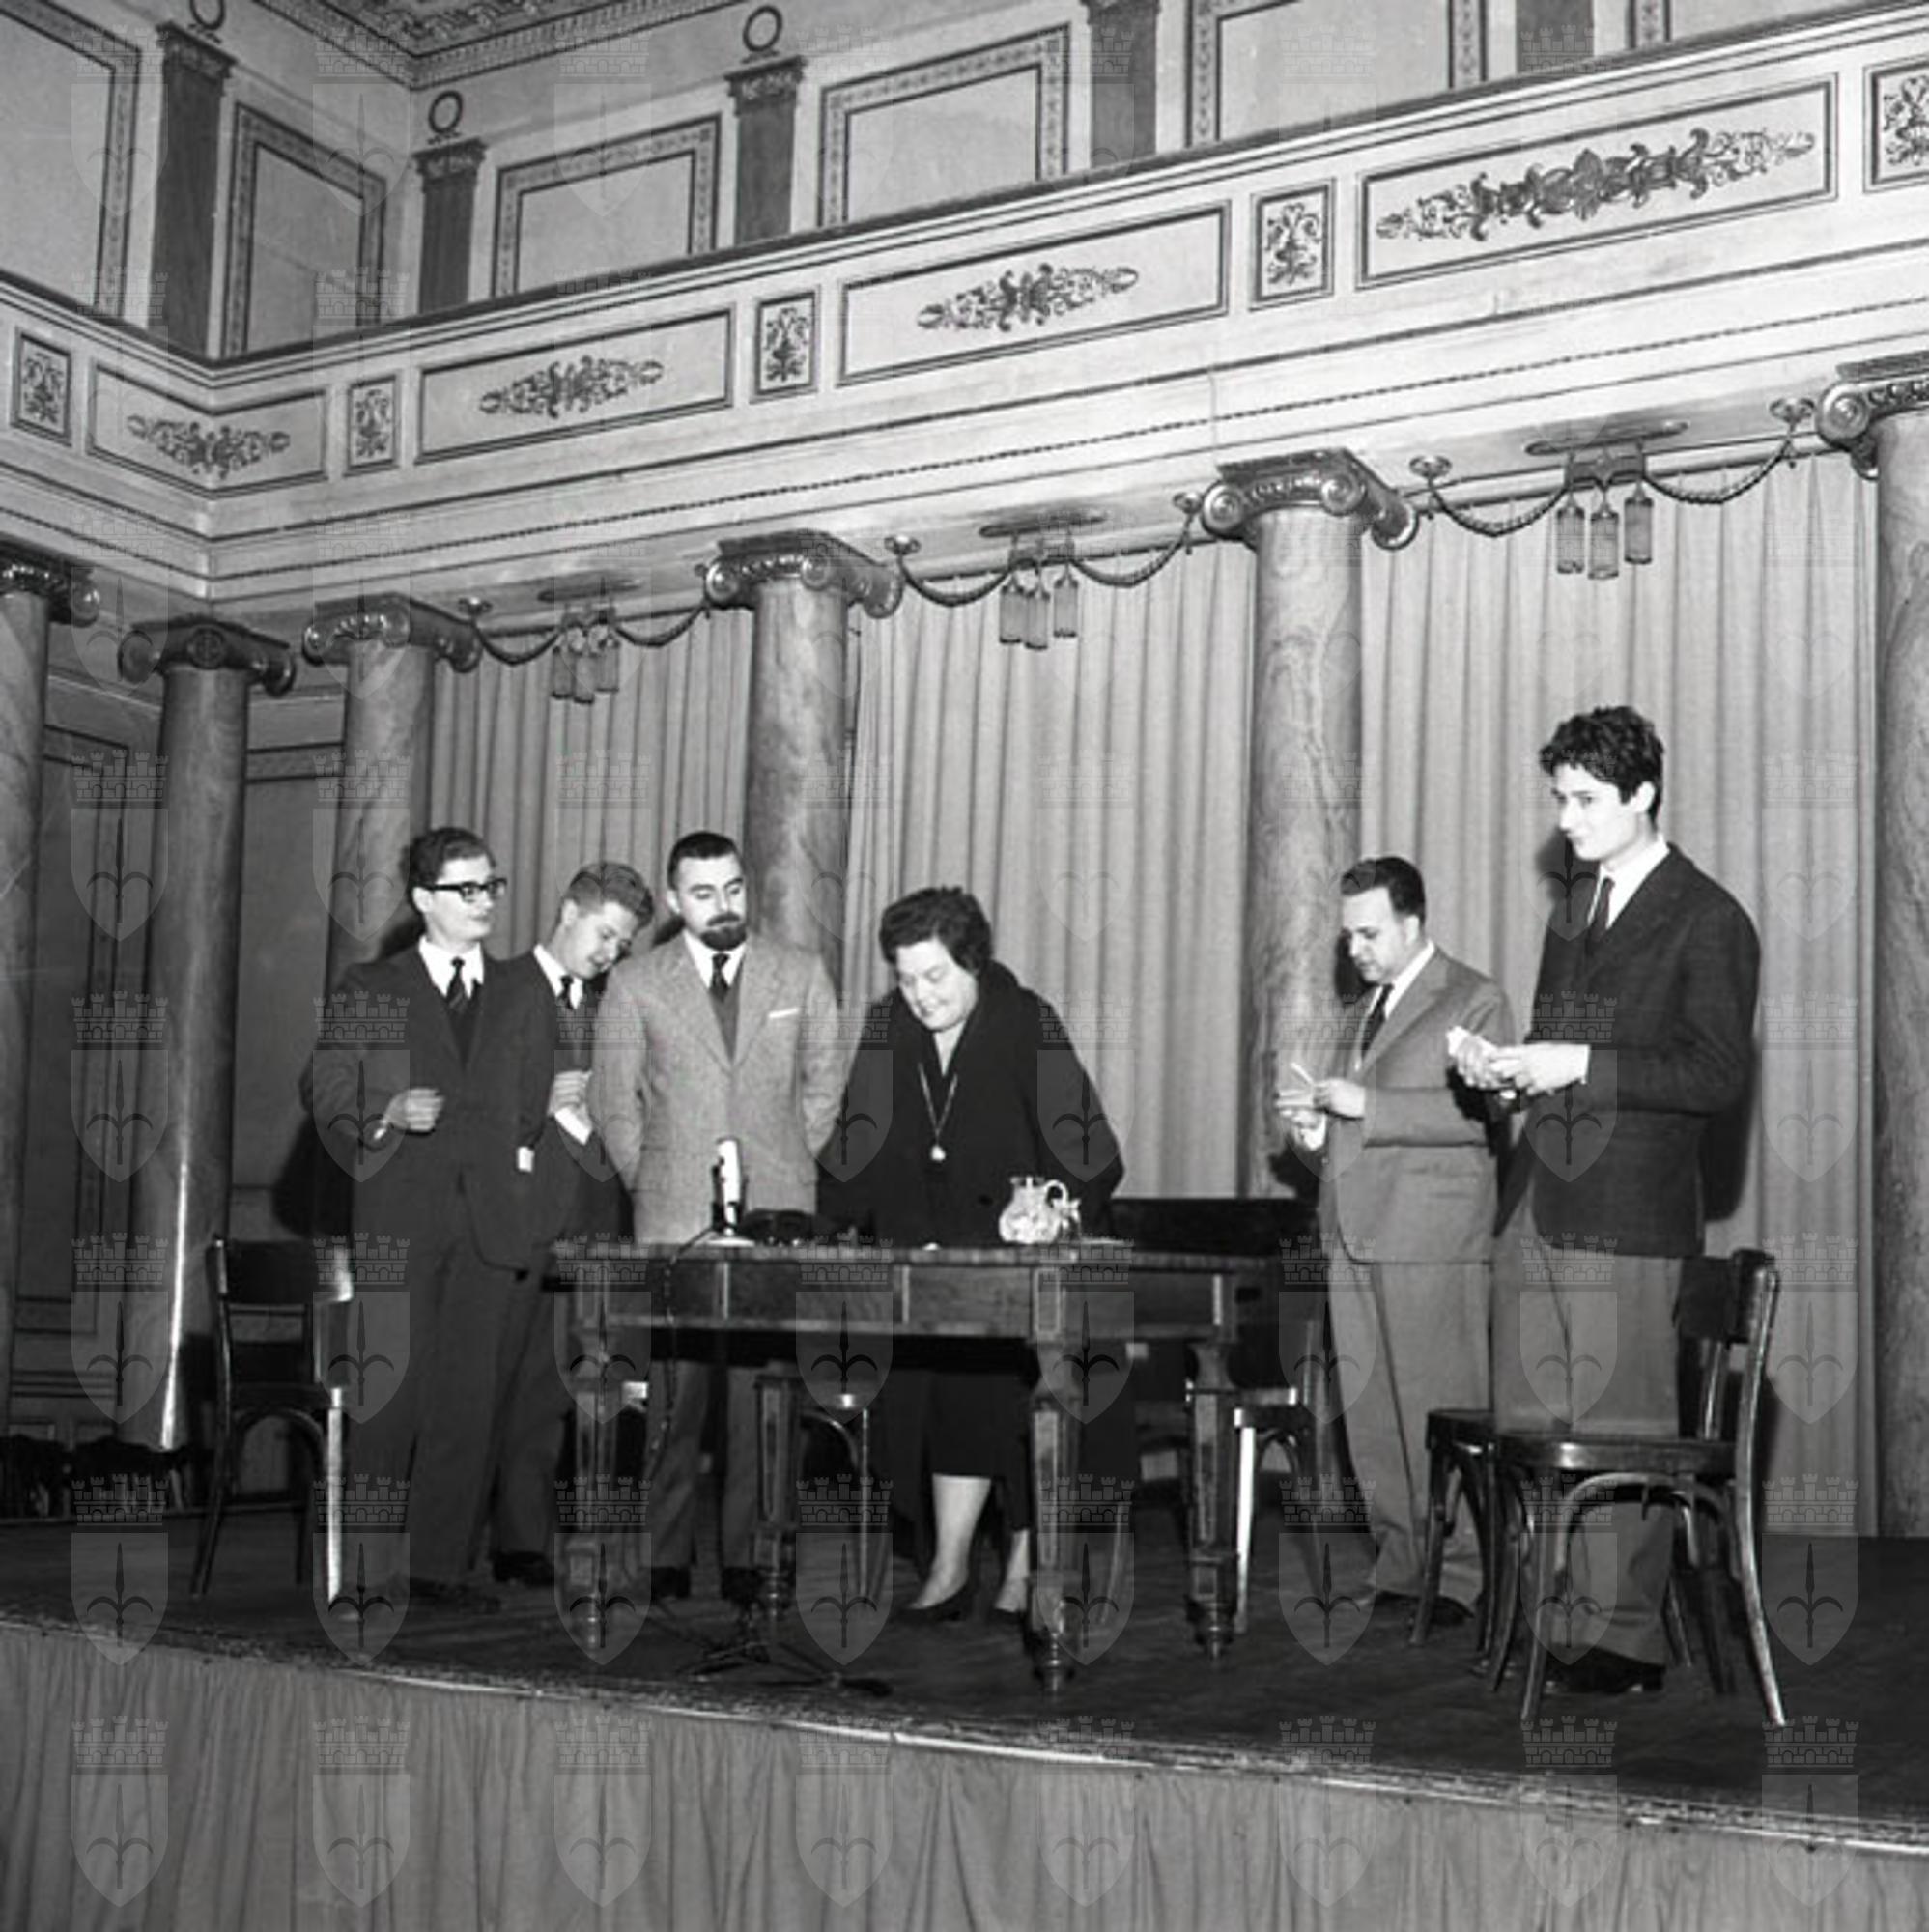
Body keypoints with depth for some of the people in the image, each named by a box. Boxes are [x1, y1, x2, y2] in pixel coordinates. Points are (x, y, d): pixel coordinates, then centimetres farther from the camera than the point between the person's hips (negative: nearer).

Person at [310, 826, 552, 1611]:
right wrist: (387, 1114, -13)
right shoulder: (368, 989, 8)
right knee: (396, 1384, -7)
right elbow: (330, 1091, 3)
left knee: (472, 1392, 0)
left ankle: (441, 1561, 6)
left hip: (492, 1215, 3)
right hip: (402, 1213, -3)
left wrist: (522, 1151, 7)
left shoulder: (520, 998, 18)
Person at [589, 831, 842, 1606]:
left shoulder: (801, 975, 10)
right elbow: (613, 1101, 10)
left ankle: (749, 1556, 3)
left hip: (776, 1218, 1)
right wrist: (651, 1183, 6)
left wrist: (786, 1168, 10)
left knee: (762, 1391, -3)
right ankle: (665, 1556, 5)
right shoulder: (634, 985, 6)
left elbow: (823, 1083, 15)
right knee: (672, 1394, -2)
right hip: (672, 1220, -1)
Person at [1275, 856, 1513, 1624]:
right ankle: (1401, 1564, 15)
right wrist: (1316, 1132, 8)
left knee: (1436, 1412, -5)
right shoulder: (1366, 1008, 22)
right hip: (1353, 1240, 7)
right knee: (1369, 1419, 6)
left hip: (1431, 1243, -7)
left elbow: (1481, 1113, -15)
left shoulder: (1474, 1000, -1)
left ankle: (1457, 1575, 2)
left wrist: (1366, 1105, -17)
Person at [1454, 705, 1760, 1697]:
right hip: (1535, 1202, 7)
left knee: (1620, 1434, -3)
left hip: (1628, 1217, -7)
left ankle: (1630, 1640, 7)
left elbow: (1718, 1073, -11)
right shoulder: (1574, 911, 19)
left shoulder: (1708, 921, -5)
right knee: (1527, 1428, 8)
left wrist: (1582, 1066, -16)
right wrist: (1506, 1064, 7)